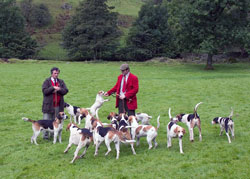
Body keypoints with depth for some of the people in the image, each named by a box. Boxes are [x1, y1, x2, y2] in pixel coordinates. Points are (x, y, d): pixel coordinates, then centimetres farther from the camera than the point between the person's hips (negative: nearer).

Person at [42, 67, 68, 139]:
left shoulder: (61, 82, 12)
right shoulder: (47, 81, 1)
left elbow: (65, 91, 1)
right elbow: (44, 91, -12)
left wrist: (58, 89, -13)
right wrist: (53, 88, -16)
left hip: (58, 106, 3)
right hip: (48, 105, -3)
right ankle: (45, 136, 6)